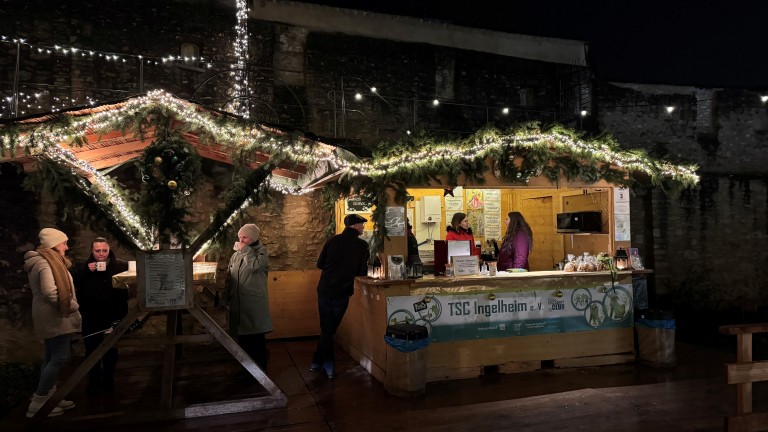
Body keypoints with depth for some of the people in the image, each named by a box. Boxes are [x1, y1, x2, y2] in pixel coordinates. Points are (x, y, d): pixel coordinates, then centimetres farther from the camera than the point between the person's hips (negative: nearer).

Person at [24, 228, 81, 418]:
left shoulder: (45, 260, 13)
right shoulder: (45, 263, -18)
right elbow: (50, 292, -29)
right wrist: (72, 306, -17)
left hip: (50, 317, 11)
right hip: (55, 317, -11)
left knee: (51, 357, 14)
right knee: (59, 358, -8)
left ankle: (49, 398, 22)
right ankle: (37, 404, -3)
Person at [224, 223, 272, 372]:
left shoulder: (261, 252, -4)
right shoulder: (236, 255, 12)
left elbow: (255, 266, -25)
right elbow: (229, 279, 16)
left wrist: (245, 250, -15)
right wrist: (226, 298, 14)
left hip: (255, 305, -5)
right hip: (238, 304, 6)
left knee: (257, 341, -1)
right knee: (242, 339, 12)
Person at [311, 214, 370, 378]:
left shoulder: (333, 240, 3)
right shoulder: (362, 245, -5)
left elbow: (320, 264, 7)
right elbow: (362, 272, -3)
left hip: (324, 290, 3)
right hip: (341, 292, -3)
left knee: (326, 329, 15)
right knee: (331, 329, 13)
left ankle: (323, 365, 19)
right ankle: (318, 362, 17)